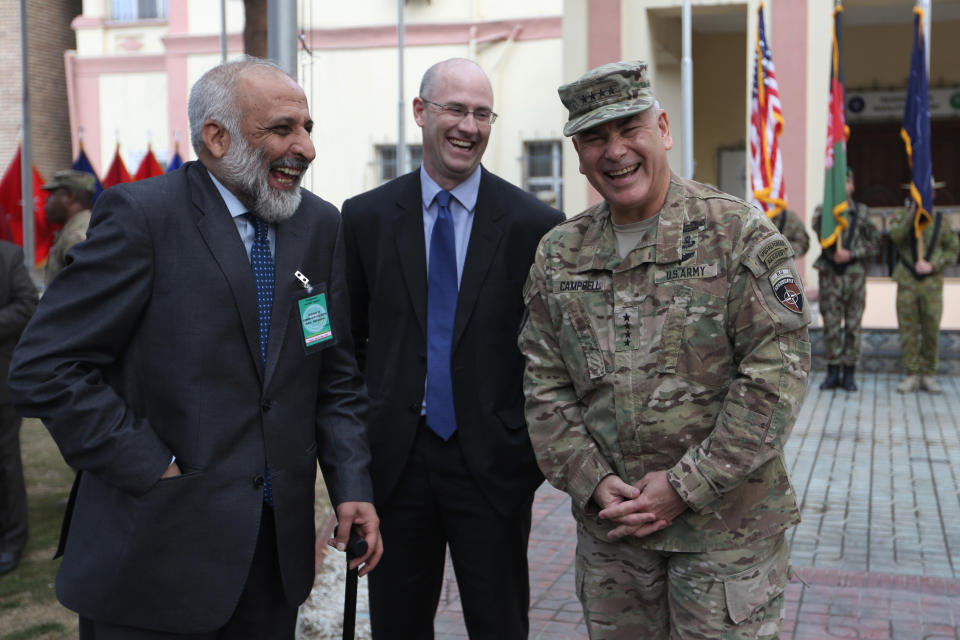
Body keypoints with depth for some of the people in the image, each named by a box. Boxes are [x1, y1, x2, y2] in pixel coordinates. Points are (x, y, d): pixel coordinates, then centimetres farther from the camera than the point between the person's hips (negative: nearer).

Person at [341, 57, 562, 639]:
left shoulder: (534, 224, -3)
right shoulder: (366, 217, 3)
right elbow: (349, 340, 8)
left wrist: (540, 449, -3)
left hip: (494, 461, -1)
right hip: (394, 458, 2)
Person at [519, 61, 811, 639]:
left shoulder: (743, 235, -9)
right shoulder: (558, 255, 5)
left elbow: (776, 375, -13)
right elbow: (545, 385, 6)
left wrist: (685, 487, -15)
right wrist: (592, 481, -7)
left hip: (727, 523, -3)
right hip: (608, 526, 4)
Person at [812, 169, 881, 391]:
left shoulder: (862, 212, 6)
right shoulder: (822, 211, 6)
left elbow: (875, 242, 2)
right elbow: (818, 227, -14)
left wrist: (852, 254, -11)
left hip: (855, 273, 0)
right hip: (830, 274, 0)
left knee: (853, 325, 2)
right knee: (831, 325, 1)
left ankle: (849, 373, 9)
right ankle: (833, 372, 10)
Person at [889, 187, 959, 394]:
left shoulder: (941, 220, 4)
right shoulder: (901, 217, 4)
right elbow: (896, 236, -17)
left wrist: (932, 266, -11)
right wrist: (912, 212, -23)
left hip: (932, 283, 0)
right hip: (907, 283, 0)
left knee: (931, 331, 2)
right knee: (908, 331, 1)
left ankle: (928, 376, 12)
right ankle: (911, 376, 8)